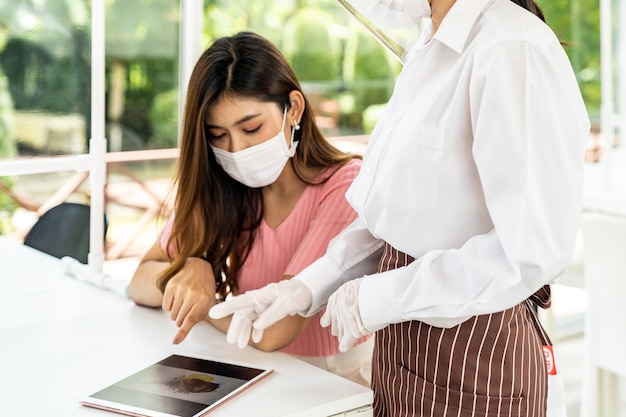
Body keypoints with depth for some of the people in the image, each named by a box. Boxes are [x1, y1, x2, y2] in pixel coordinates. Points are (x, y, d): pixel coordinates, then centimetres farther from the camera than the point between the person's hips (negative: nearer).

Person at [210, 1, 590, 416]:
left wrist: (380, 298, -19)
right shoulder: (429, 53, 7)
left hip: (474, 356, -8)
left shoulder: (511, 50, -21)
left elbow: (532, 250, -26)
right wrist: (309, 286, 2)